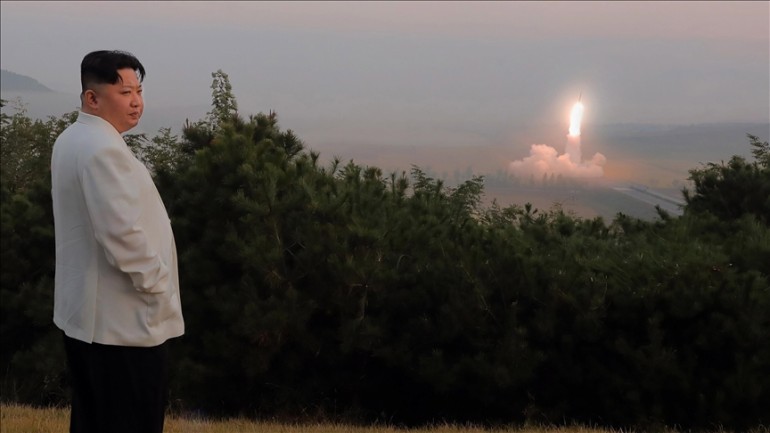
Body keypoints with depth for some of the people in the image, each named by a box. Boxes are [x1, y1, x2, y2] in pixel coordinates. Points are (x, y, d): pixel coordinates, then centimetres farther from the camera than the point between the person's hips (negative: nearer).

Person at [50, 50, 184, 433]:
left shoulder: (72, 140, 12)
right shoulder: (103, 148, -20)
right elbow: (123, 235, -26)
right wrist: (157, 286, -13)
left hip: (86, 314, 10)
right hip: (123, 322, -10)